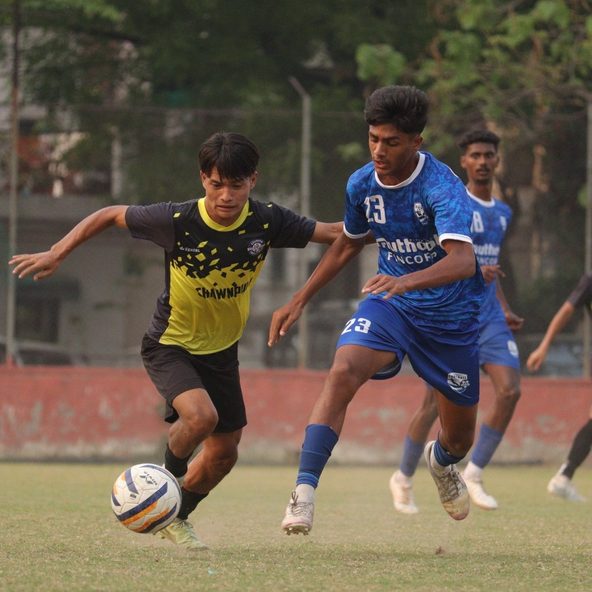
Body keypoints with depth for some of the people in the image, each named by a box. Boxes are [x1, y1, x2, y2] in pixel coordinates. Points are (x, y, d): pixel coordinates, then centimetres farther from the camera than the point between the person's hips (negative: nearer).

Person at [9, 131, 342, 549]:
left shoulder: (267, 222, -19)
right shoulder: (177, 221, -26)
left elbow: (333, 233, -9)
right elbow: (110, 215, -12)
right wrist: (55, 255, -16)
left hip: (222, 350, 4)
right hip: (171, 346, -4)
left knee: (224, 455, 11)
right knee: (201, 415, -32)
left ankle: (176, 517, 39)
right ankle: (169, 474, -1)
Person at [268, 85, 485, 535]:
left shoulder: (442, 187, -25)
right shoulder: (362, 184, -6)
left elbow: (463, 260, -41)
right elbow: (348, 245, 15)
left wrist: (408, 281, -59)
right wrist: (299, 301, 13)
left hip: (451, 314, -3)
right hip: (390, 303, 3)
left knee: (460, 433, 11)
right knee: (343, 372, -29)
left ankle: (443, 462, 51)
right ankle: (305, 491, -32)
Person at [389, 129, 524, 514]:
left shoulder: (503, 213, 15)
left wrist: (506, 311, 16)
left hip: (490, 320, 5)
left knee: (510, 390, -14)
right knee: (436, 403, -1)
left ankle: (474, 474, -2)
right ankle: (404, 479, 20)